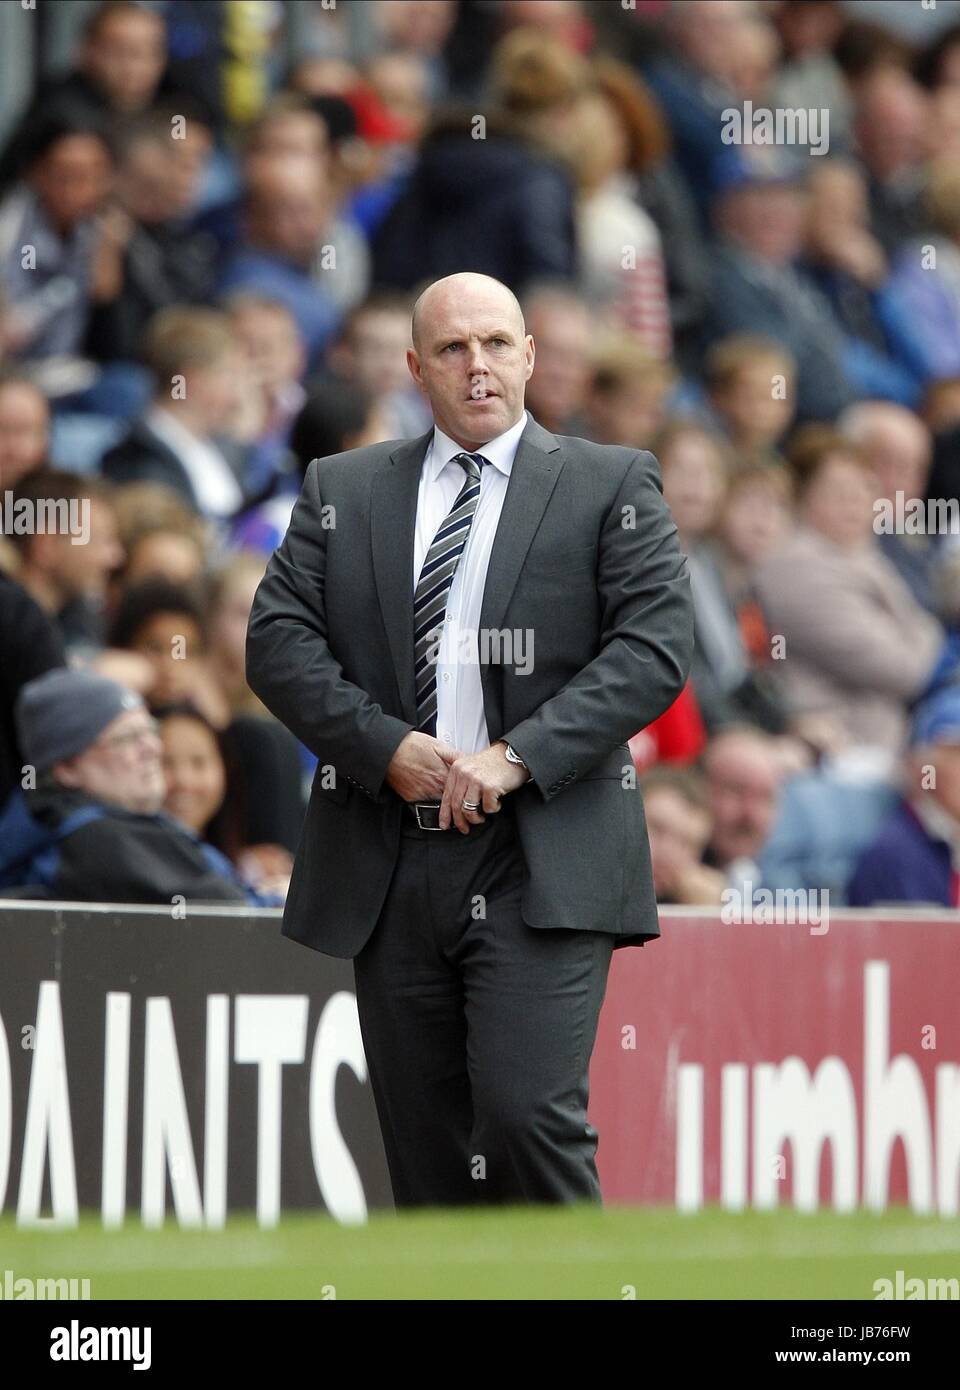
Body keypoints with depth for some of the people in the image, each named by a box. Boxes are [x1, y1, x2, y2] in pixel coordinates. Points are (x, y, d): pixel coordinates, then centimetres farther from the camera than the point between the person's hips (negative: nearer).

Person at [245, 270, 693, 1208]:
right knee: (426, 1148, 5)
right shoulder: (341, 490, 14)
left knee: (528, 1112, -17)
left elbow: (655, 647, -5)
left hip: (541, 869, -3)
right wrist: (385, 747, -10)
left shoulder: (611, 487, 6)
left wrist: (518, 757, -15)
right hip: (388, 869, 3)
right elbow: (278, 640, 5)